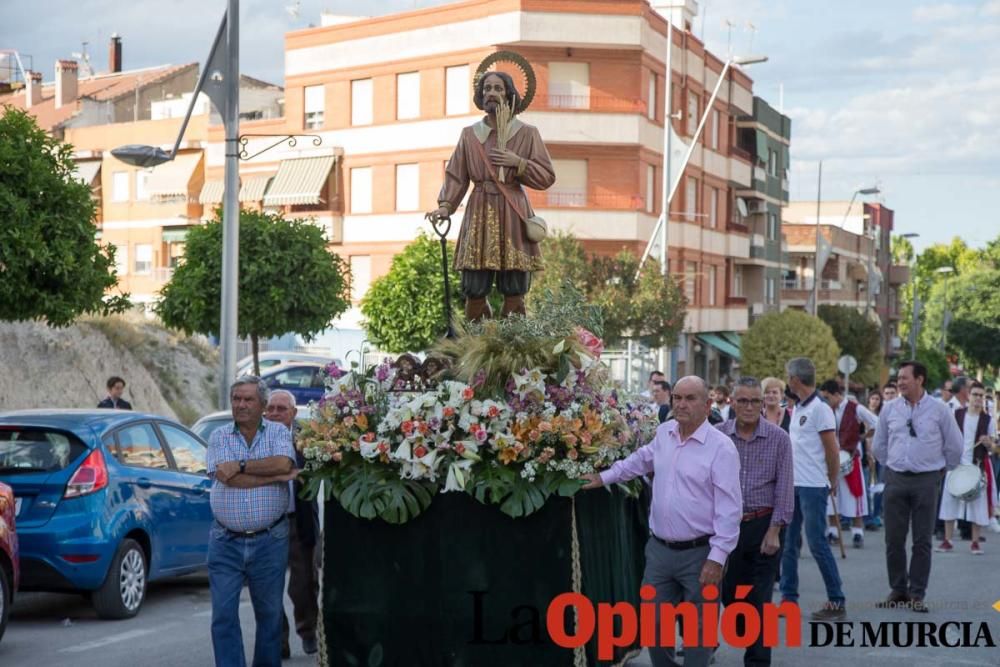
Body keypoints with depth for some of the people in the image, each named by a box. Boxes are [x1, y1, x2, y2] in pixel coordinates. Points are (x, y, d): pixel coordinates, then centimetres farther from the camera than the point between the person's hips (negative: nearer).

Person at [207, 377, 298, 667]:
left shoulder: (278, 433, 3)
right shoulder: (219, 437, 3)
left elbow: (283, 463, -18)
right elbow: (227, 478, -13)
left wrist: (241, 465, -17)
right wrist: (277, 477, -13)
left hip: (270, 541, 0)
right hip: (226, 542, 0)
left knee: (270, 614, 10)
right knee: (223, 616, -2)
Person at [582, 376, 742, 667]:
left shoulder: (721, 447, -14)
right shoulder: (664, 432, 6)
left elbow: (729, 509, -15)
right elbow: (642, 459, 29)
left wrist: (717, 558, -19)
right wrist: (605, 477, 29)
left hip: (699, 554, -6)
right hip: (659, 549, 6)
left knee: (697, 632, 4)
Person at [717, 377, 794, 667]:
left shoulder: (778, 438, -5)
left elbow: (784, 488, -5)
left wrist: (774, 531, -10)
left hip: (764, 525, -2)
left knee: (759, 599, 0)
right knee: (730, 593, 12)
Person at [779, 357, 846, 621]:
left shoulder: (820, 409, -12)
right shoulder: (797, 409, 12)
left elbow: (831, 450, -10)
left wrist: (832, 482, -2)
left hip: (813, 486, -8)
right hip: (793, 485, 8)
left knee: (817, 543, -5)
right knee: (789, 543, 10)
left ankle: (836, 602, 3)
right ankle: (789, 598, 19)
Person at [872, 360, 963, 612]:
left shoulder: (939, 410, -3)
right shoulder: (890, 409, 3)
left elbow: (955, 446, 6)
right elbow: (879, 445, 16)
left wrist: (941, 470, 11)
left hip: (926, 480, -2)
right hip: (895, 479, 2)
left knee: (922, 541, 2)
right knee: (893, 539, 4)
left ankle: (917, 594, 10)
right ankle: (897, 590, 16)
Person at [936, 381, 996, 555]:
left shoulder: (988, 420, 0)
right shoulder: (956, 414, 1)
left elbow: (991, 446, 2)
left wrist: (987, 443, -20)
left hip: (977, 466, -1)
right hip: (956, 464, 1)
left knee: (977, 503, 2)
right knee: (950, 501, 3)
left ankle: (975, 542, 11)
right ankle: (947, 540, 11)